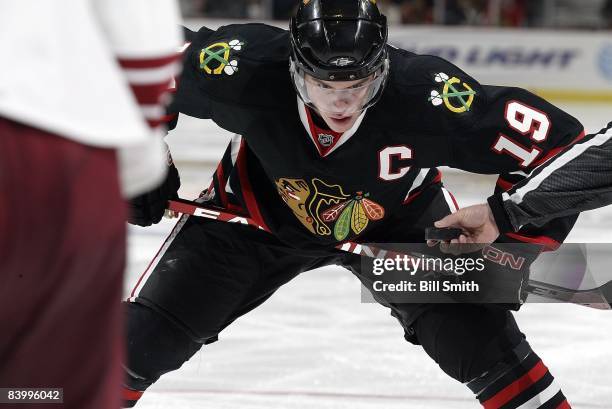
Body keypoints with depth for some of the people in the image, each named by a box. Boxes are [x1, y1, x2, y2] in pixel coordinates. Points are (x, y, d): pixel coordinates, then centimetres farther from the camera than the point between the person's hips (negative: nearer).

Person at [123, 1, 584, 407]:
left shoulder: (427, 95, -37)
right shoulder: (244, 67, -35)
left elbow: (560, 143, -30)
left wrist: (511, 255, -28)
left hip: (398, 219, -1)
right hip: (256, 212, 1)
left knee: (483, 341, -15)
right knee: (145, 333, -4)